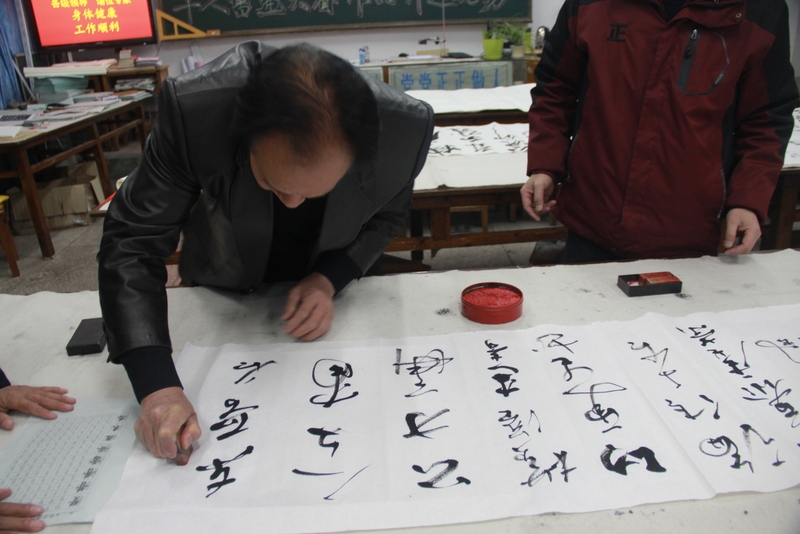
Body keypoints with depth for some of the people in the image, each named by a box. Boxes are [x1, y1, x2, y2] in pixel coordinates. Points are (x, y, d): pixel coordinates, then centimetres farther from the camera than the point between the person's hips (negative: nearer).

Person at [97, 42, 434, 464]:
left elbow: (386, 214, -12)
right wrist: (158, 387, -43)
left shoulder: (407, 128, -34)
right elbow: (132, 242, -32)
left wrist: (330, 279, -29)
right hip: (221, 291, 0)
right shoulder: (193, 109, -39)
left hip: (324, 288, 1)